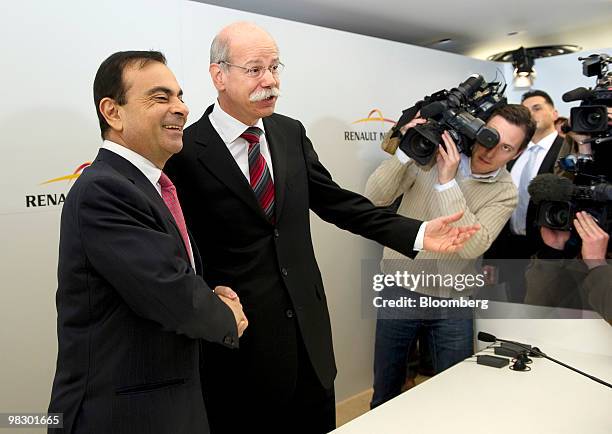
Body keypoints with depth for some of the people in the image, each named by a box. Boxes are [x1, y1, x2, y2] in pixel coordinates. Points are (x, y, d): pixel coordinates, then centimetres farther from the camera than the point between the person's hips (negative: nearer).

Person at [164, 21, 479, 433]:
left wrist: (417, 233, -1)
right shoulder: (187, 152, -13)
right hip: (239, 335, -5)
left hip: (307, 323, 5)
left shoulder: (291, 133, 3)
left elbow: (336, 201, 5)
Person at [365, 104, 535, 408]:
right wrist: (405, 152, -25)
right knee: (386, 392, 15)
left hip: (452, 302, 0)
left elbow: (472, 247, -22)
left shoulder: (505, 192, -6)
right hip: (400, 290, 0)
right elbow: (375, 197, -12)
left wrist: (447, 182, -26)